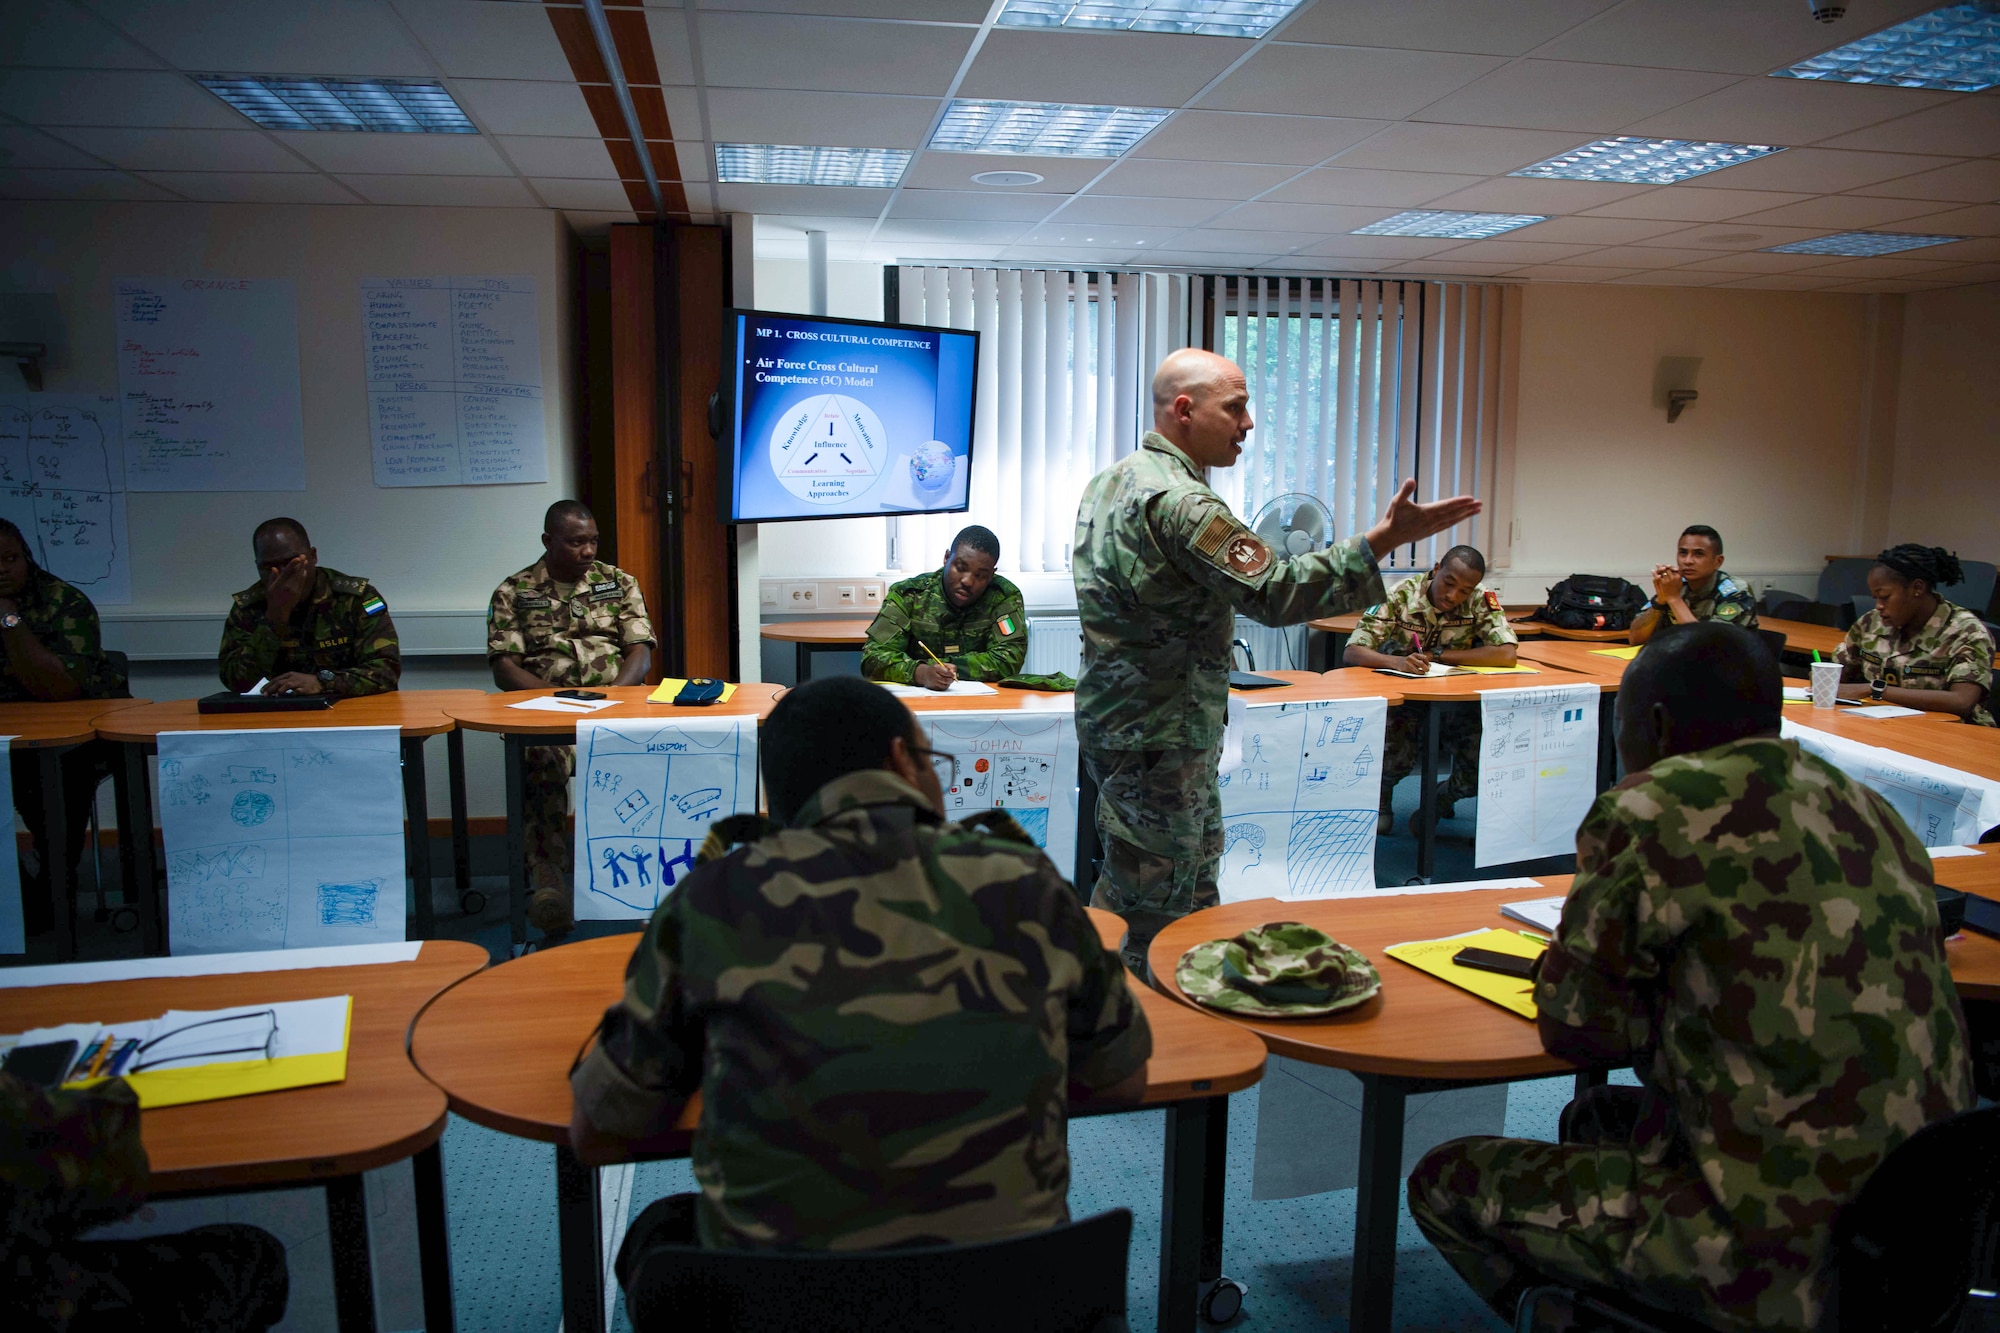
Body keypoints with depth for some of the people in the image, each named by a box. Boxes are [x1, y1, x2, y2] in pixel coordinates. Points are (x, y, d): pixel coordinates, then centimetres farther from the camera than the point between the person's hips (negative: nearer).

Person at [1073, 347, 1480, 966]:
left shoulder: (1110, 481, 11)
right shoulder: (1178, 501, -23)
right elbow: (1273, 591, -30)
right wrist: (1385, 539, -30)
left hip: (1111, 718, 11)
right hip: (1158, 738, -11)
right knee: (1156, 915, 1)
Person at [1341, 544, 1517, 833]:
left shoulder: (1481, 600, -9)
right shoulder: (1400, 596, -15)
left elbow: (1506, 654, -22)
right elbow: (1352, 652, -22)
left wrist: (1438, 655, -23)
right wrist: (1397, 662, -43)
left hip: (1457, 704, 3)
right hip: (1401, 700, -2)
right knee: (1397, 757, -31)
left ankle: (1443, 797, 18)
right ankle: (1382, 795, 9)